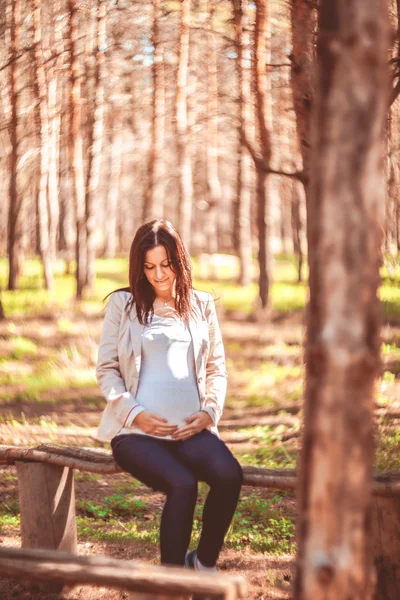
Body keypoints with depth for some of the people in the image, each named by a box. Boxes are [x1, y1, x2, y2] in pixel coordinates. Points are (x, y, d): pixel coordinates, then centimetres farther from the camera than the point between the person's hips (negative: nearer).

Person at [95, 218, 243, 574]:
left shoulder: (202, 305, 17)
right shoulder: (123, 304, 10)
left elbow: (217, 368, 18)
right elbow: (107, 369, 7)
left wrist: (210, 412, -1)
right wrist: (135, 413, -9)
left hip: (191, 427, 3)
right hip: (136, 429, -2)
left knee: (230, 474, -29)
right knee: (183, 484, -32)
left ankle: (205, 564, -6)